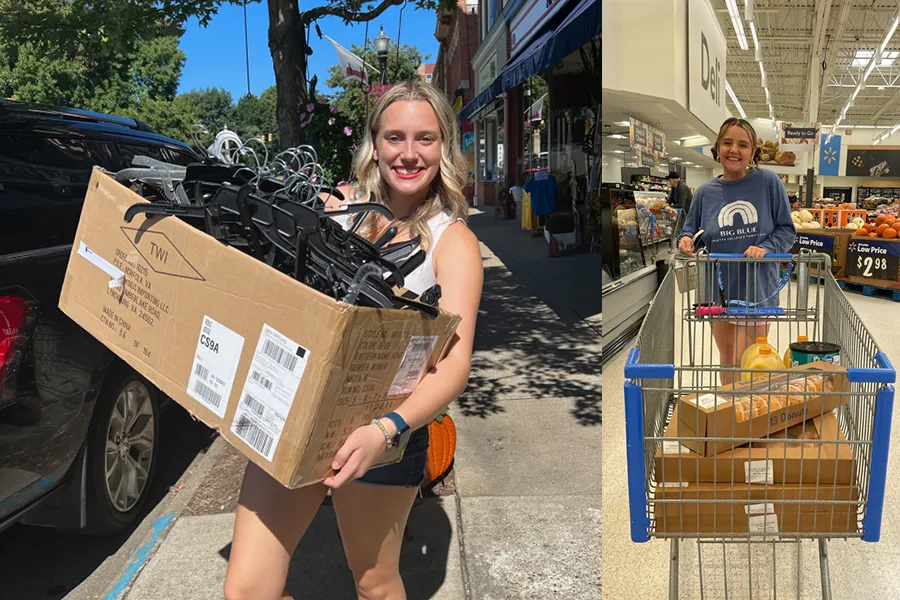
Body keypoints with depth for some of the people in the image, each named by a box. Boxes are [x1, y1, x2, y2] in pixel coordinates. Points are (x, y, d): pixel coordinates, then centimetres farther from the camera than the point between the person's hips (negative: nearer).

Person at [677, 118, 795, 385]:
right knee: (726, 360, 18)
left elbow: (787, 230, -3)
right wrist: (685, 241, -14)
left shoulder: (768, 182, -7)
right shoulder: (705, 192, 0)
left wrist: (765, 248, -21)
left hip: (756, 290, -3)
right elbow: (690, 231, 9)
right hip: (717, 289, 3)